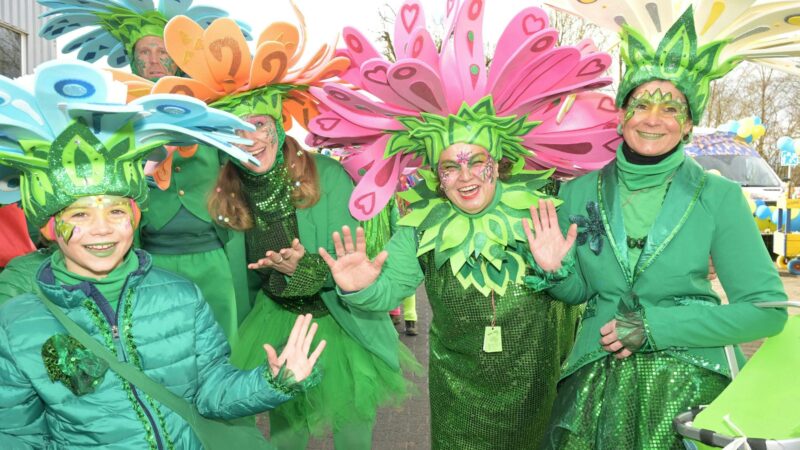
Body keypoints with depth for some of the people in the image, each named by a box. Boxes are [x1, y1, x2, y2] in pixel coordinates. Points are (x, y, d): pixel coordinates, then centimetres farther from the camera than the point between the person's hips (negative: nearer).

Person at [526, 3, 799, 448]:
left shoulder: (719, 197, -6)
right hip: (597, 375, 2)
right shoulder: (579, 193, -1)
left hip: (693, 374, -1)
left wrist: (655, 326, -14)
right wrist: (557, 271, -11)